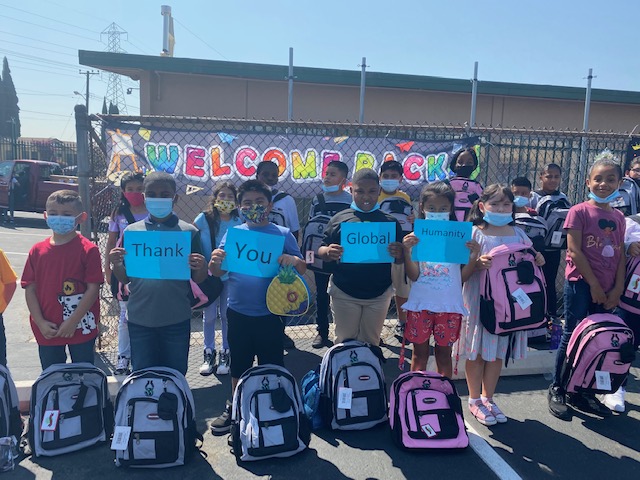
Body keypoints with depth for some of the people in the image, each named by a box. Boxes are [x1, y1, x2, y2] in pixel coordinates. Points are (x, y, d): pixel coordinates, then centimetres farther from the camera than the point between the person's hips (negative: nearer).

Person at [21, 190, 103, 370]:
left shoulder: (88, 250, -10)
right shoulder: (37, 251, 1)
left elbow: (93, 288, -12)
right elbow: (30, 289, 2)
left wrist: (73, 321, -15)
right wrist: (40, 322, -7)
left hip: (81, 328, -3)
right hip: (47, 331, 4)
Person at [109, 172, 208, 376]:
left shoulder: (189, 232, -2)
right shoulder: (131, 231, 2)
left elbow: (198, 279, 2)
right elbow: (124, 278, 6)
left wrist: (201, 268, -20)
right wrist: (116, 265, -14)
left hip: (176, 320, -1)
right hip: (140, 320, 1)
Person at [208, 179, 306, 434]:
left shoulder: (283, 234, -2)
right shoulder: (233, 233, 2)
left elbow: (302, 269, -1)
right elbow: (218, 272, 2)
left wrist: (294, 260, -23)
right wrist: (215, 261, -21)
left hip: (269, 314, -2)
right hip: (238, 313, 2)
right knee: (238, 366, 18)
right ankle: (233, 409, 37)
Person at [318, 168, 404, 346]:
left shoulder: (390, 222, 0)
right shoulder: (340, 219, -2)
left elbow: (400, 260, 4)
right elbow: (321, 251, 1)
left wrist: (398, 254, -19)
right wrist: (328, 253, -21)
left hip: (379, 295, 1)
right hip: (344, 294, -1)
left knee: (371, 341, 15)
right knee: (345, 341, 11)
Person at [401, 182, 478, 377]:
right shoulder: (416, 236, -3)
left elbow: (463, 276, 0)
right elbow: (413, 275, -9)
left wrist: (473, 256, -15)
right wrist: (407, 250, -23)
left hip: (449, 305, 1)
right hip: (421, 303, -1)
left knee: (444, 352, 14)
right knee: (420, 352, 11)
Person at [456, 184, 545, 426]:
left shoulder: (518, 234, 9)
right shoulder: (474, 234, -5)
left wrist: (537, 261, -5)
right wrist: (477, 264, -28)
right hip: (479, 300, -4)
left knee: (498, 352, 14)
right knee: (477, 352, 6)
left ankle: (488, 398, 30)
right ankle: (475, 400, 23)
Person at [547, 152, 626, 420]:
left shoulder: (618, 217, 11)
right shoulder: (579, 211, -6)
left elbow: (621, 255, 10)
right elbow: (574, 252, -11)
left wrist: (617, 288, -1)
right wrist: (594, 285, -12)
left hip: (607, 290, 6)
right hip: (581, 284, -6)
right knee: (572, 336, -1)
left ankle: (583, 391, 23)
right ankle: (557, 390, 12)